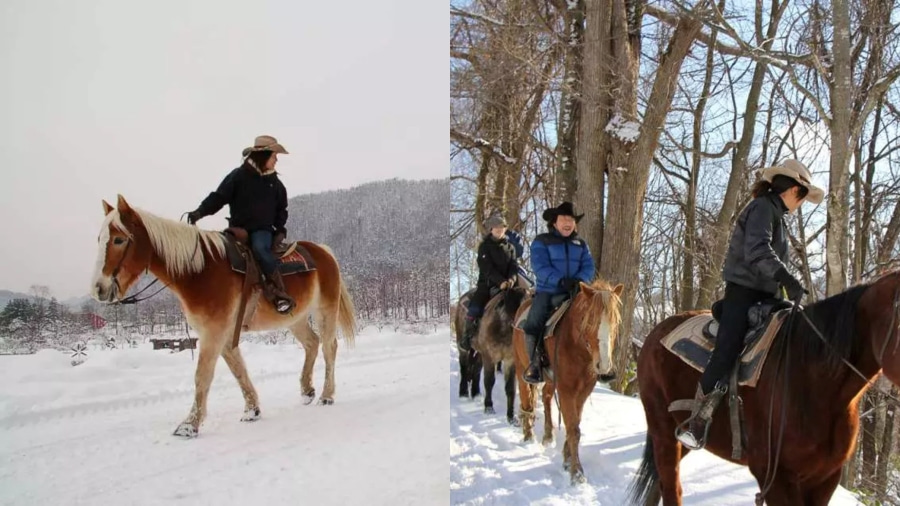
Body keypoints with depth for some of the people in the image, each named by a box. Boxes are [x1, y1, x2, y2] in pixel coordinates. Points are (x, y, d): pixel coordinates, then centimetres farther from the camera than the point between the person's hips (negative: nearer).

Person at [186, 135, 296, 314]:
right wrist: (200, 212, -20)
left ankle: (279, 294, -31)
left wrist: (280, 229, 2)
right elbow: (219, 197, -5)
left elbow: (281, 209, 19)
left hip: (263, 230, -1)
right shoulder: (238, 176, 1)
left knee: (260, 248, -33)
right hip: (238, 228, 1)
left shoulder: (275, 183, 11)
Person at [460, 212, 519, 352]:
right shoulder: (485, 246, -1)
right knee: (474, 308, -18)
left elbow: (514, 266, 4)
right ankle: (467, 337, -2)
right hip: (487, 283, -3)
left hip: (507, 284, 4)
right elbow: (487, 268, -12)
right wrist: (500, 281, -24)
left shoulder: (510, 247, 12)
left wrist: (511, 279, -18)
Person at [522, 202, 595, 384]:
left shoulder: (580, 244, 15)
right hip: (548, 292, -3)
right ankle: (534, 363, -7)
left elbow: (588, 267, 4)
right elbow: (540, 267, -12)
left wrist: (580, 280, -18)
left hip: (574, 293, 3)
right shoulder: (541, 242, 2)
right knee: (533, 324, -23)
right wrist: (560, 280, -27)